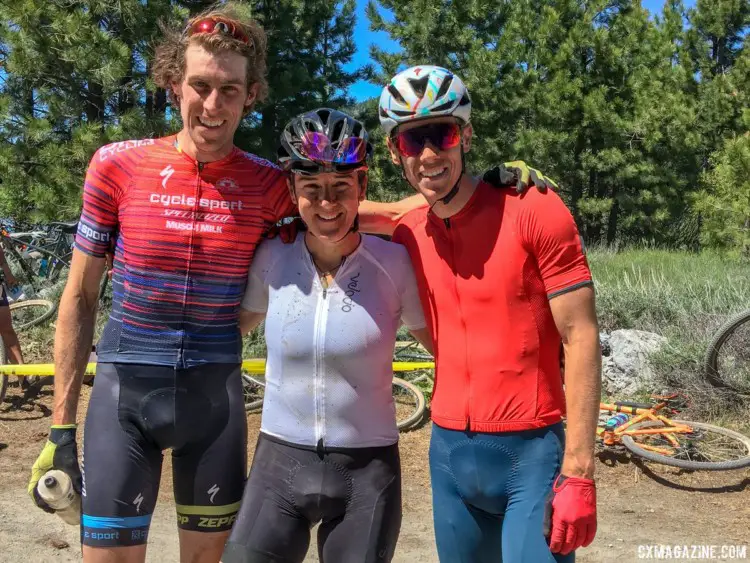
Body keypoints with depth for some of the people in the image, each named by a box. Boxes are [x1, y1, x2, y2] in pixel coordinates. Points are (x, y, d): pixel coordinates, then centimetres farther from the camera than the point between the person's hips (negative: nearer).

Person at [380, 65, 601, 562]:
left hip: (532, 452, -4)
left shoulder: (535, 211, -12)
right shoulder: (408, 235, 2)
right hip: (448, 451, 5)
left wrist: (578, 471, -14)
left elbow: (581, 338, -12)